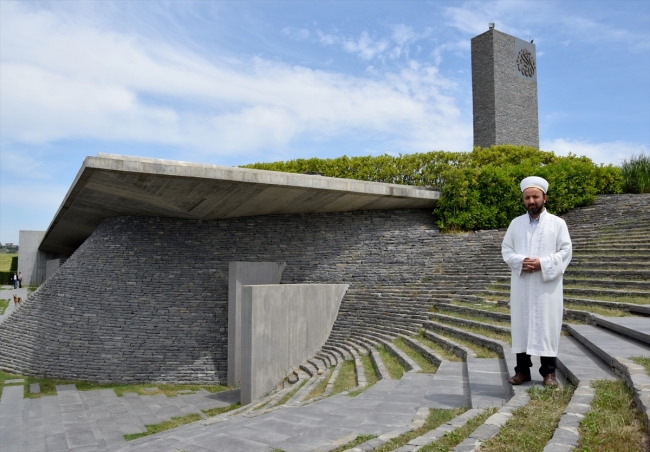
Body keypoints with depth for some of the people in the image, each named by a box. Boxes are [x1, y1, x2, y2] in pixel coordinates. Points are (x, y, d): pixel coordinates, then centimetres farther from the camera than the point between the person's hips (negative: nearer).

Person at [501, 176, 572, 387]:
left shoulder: (558, 223, 3)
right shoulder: (516, 223, 10)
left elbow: (565, 252, -2)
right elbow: (506, 249, 8)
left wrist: (542, 264, -16)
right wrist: (520, 261, -12)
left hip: (547, 285, -2)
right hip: (521, 285, 2)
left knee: (547, 325, 1)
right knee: (521, 324, 5)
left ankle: (549, 371, 12)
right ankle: (522, 369, 13)